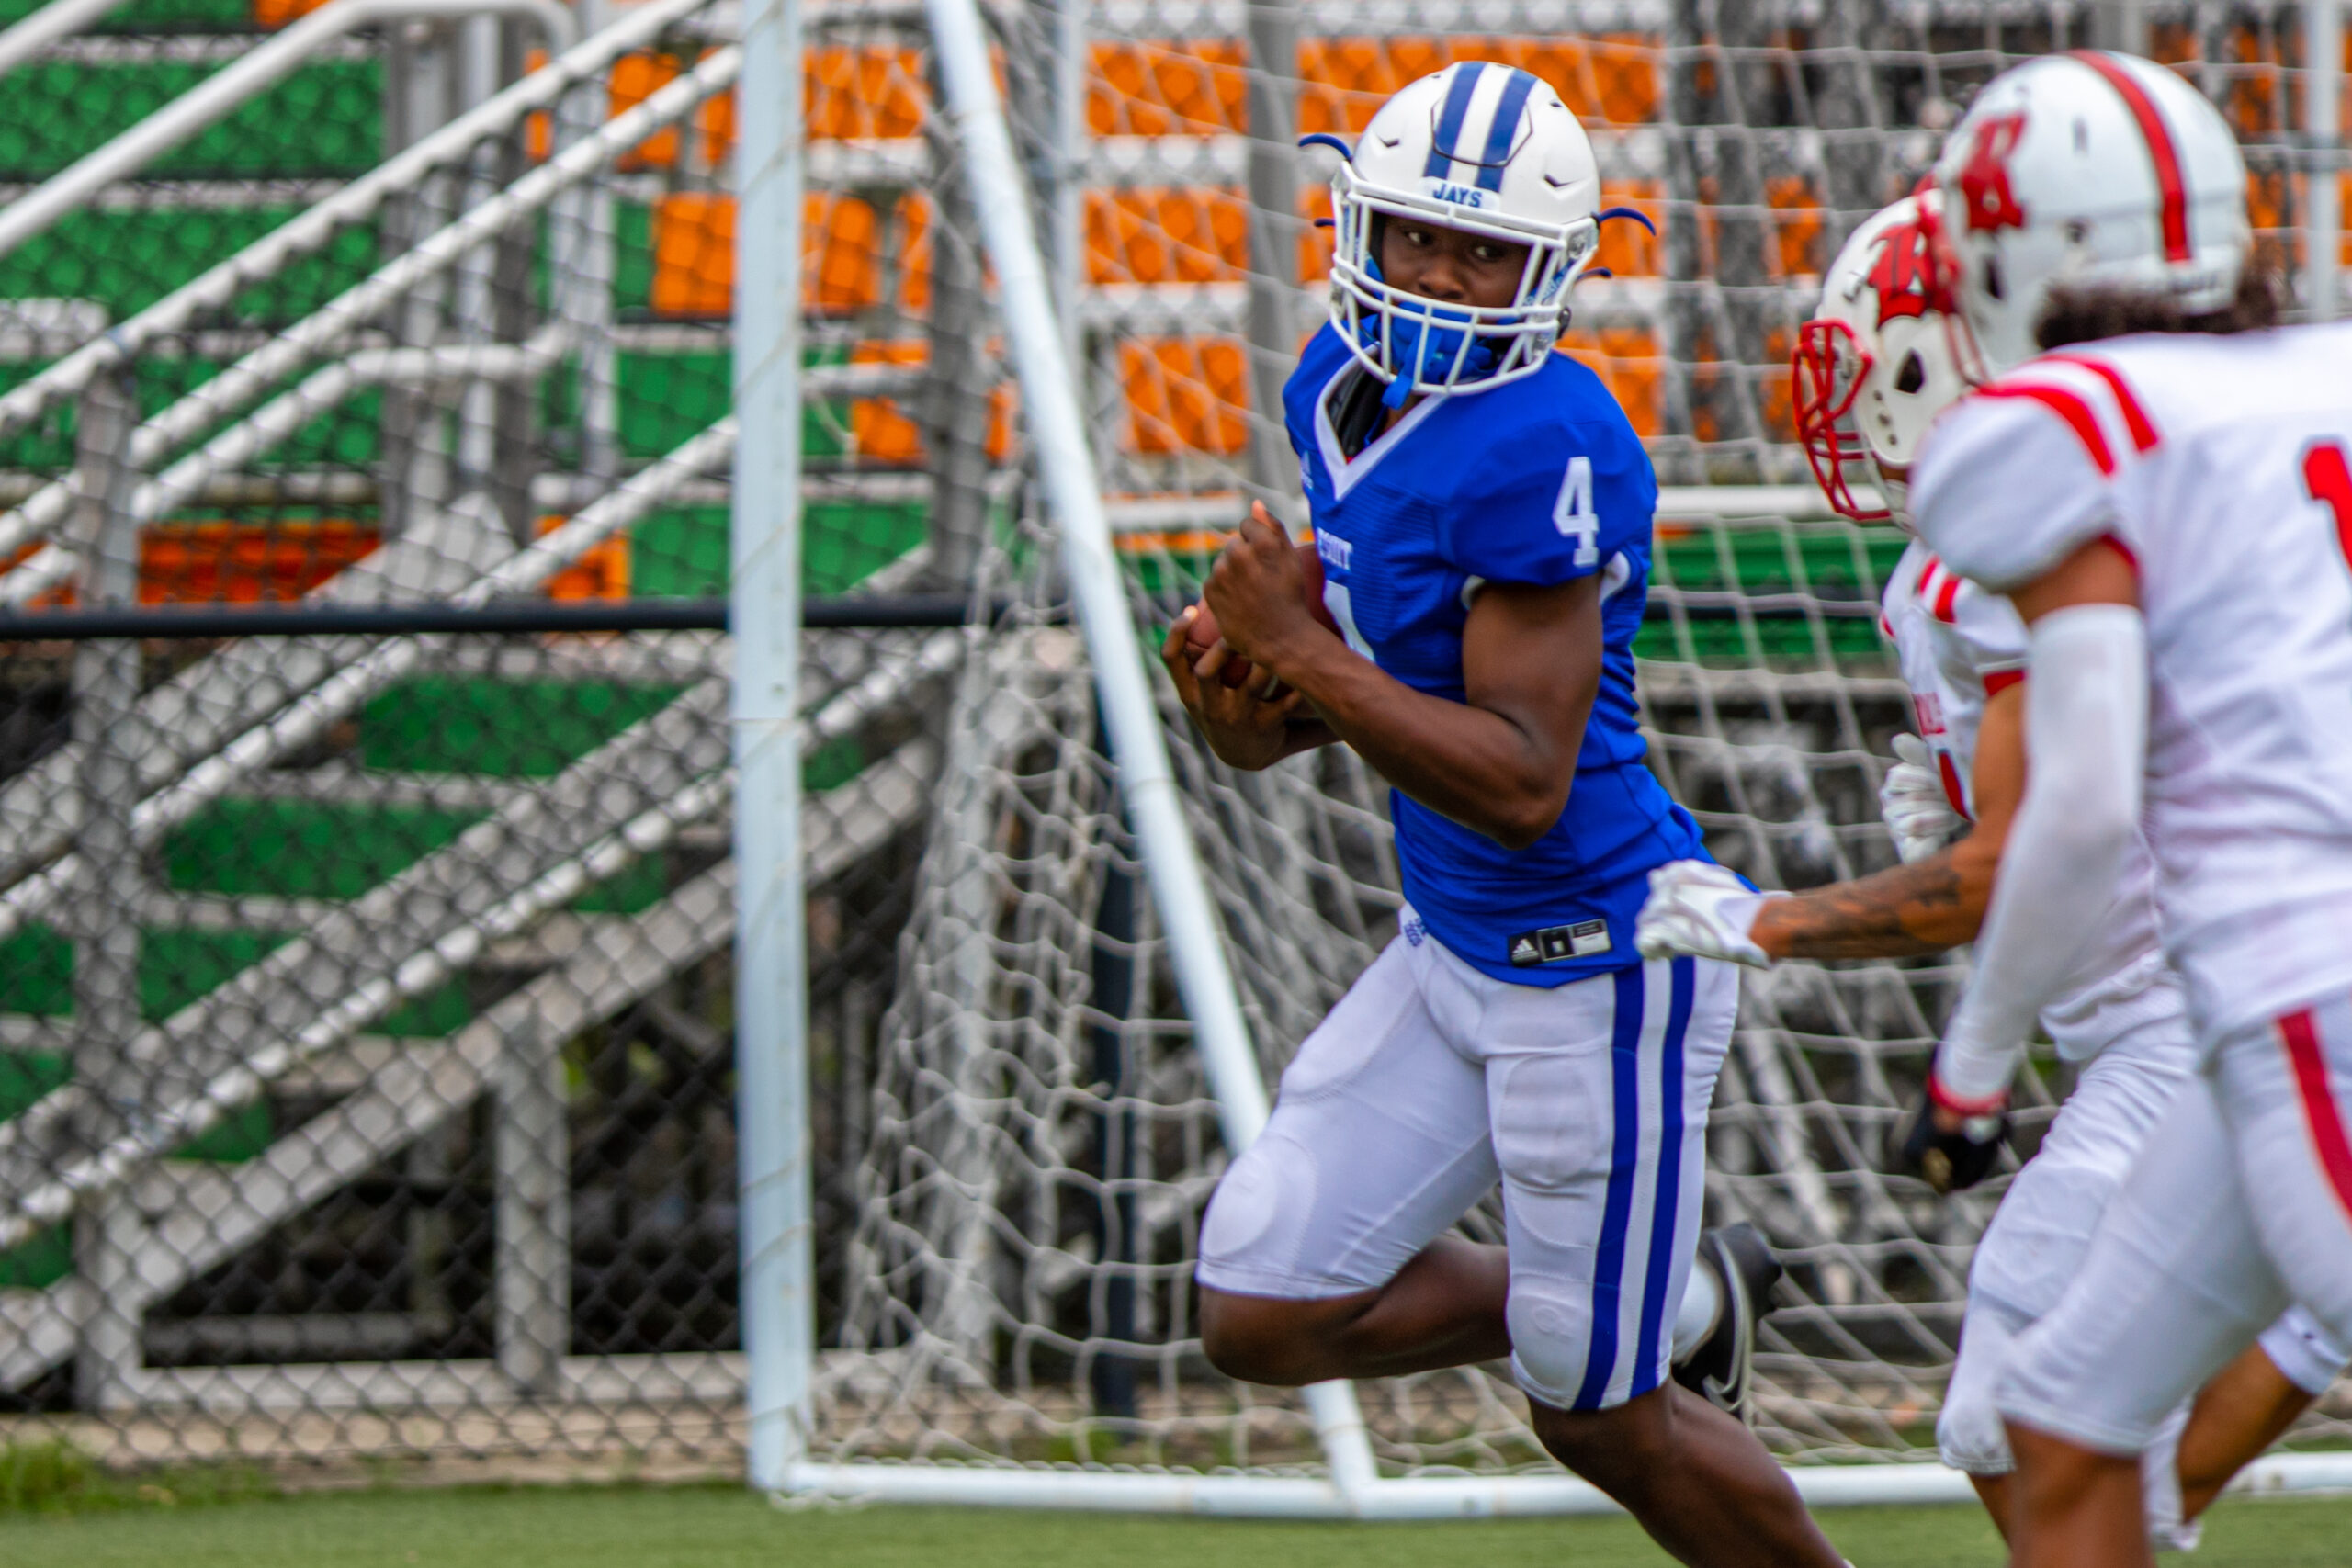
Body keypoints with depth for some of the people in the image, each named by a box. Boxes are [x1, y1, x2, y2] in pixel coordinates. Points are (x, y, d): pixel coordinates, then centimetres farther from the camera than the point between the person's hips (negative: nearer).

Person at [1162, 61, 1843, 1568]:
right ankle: (1672, 1297, 25)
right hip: (1457, 949, 9)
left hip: (1599, 965, -9)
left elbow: (1525, 783, -26)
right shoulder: (1350, 387, 4)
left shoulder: (1540, 450, -24)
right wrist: (1251, 706, -7)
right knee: (1263, 1315, 8)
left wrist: (1300, 657, -24)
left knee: (1600, 1419, 3)